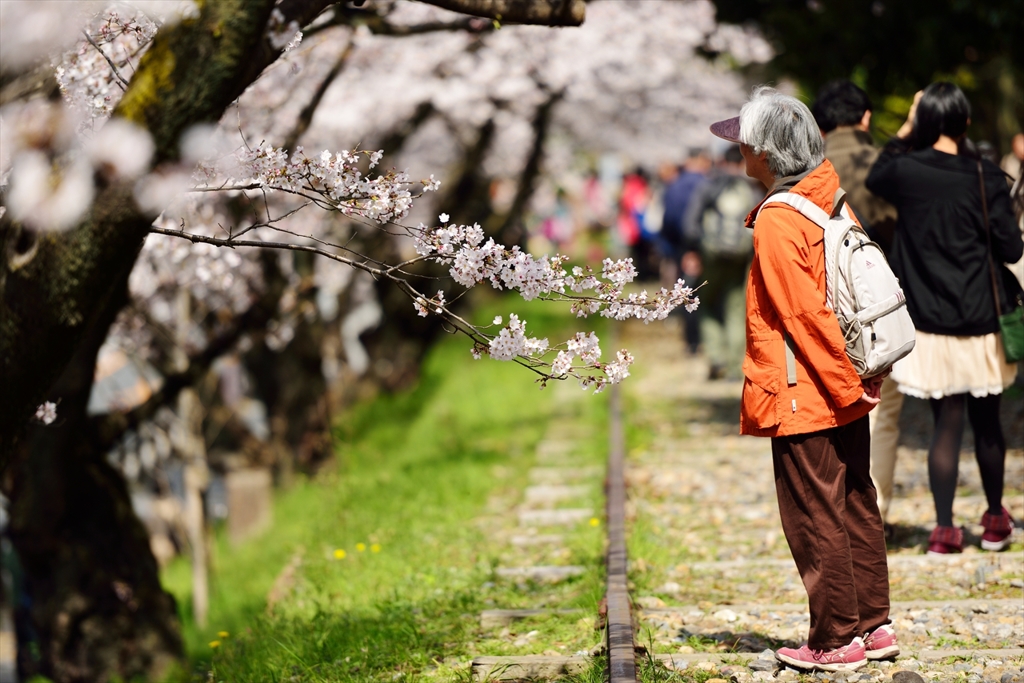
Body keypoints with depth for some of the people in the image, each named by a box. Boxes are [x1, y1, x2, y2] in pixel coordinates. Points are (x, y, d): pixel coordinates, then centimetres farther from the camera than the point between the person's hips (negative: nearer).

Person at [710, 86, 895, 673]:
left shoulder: (777, 221, -18)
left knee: (816, 520, 2)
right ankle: (874, 625, 23)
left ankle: (836, 641, 9)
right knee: (856, 509, 15)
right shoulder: (831, 201, 6)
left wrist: (846, 384, -13)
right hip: (846, 394, 8)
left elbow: (806, 316, -20)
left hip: (806, 402, -8)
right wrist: (861, 379, 13)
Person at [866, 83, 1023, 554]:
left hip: (931, 323, 1)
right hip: (981, 321, 0)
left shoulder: (906, 170, -6)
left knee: (946, 423, 5)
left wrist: (903, 134, 19)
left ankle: (945, 529, 4)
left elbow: (874, 179, 19)